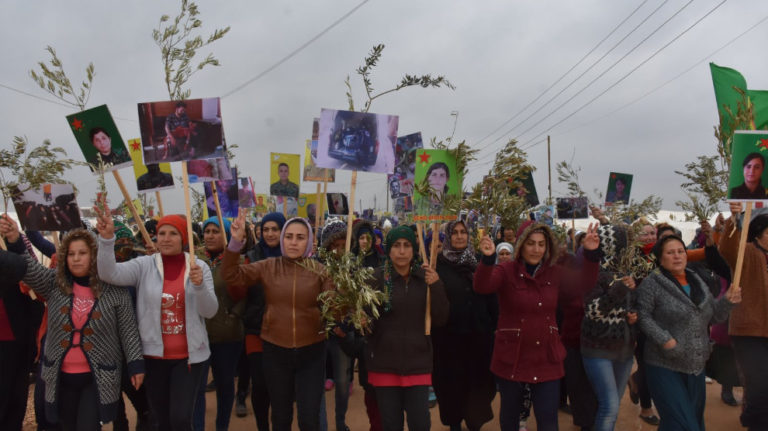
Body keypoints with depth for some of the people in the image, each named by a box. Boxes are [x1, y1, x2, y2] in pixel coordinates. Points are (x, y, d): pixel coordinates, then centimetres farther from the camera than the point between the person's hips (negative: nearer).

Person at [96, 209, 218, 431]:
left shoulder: (199, 267, -3)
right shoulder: (144, 265, -2)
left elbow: (210, 311, -7)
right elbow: (110, 273, -19)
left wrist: (199, 285, -25)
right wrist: (107, 238, -32)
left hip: (188, 355, -1)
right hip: (154, 355, 1)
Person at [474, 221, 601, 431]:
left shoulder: (555, 273, 4)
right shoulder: (506, 271, -12)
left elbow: (581, 286, 6)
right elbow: (481, 286, -28)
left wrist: (591, 254, -9)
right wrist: (488, 258, -47)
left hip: (547, 357, 3)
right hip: (511, 357, -3)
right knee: (510, 413, 17)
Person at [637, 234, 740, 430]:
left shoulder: (698, 282, 10)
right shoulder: (652, 283, -11)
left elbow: (713, 316, 15)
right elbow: (643, 315, -15)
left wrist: (727, 302, -2)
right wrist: (664, 340, -23)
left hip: (696, 367, 7)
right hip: (665, 367, -7)